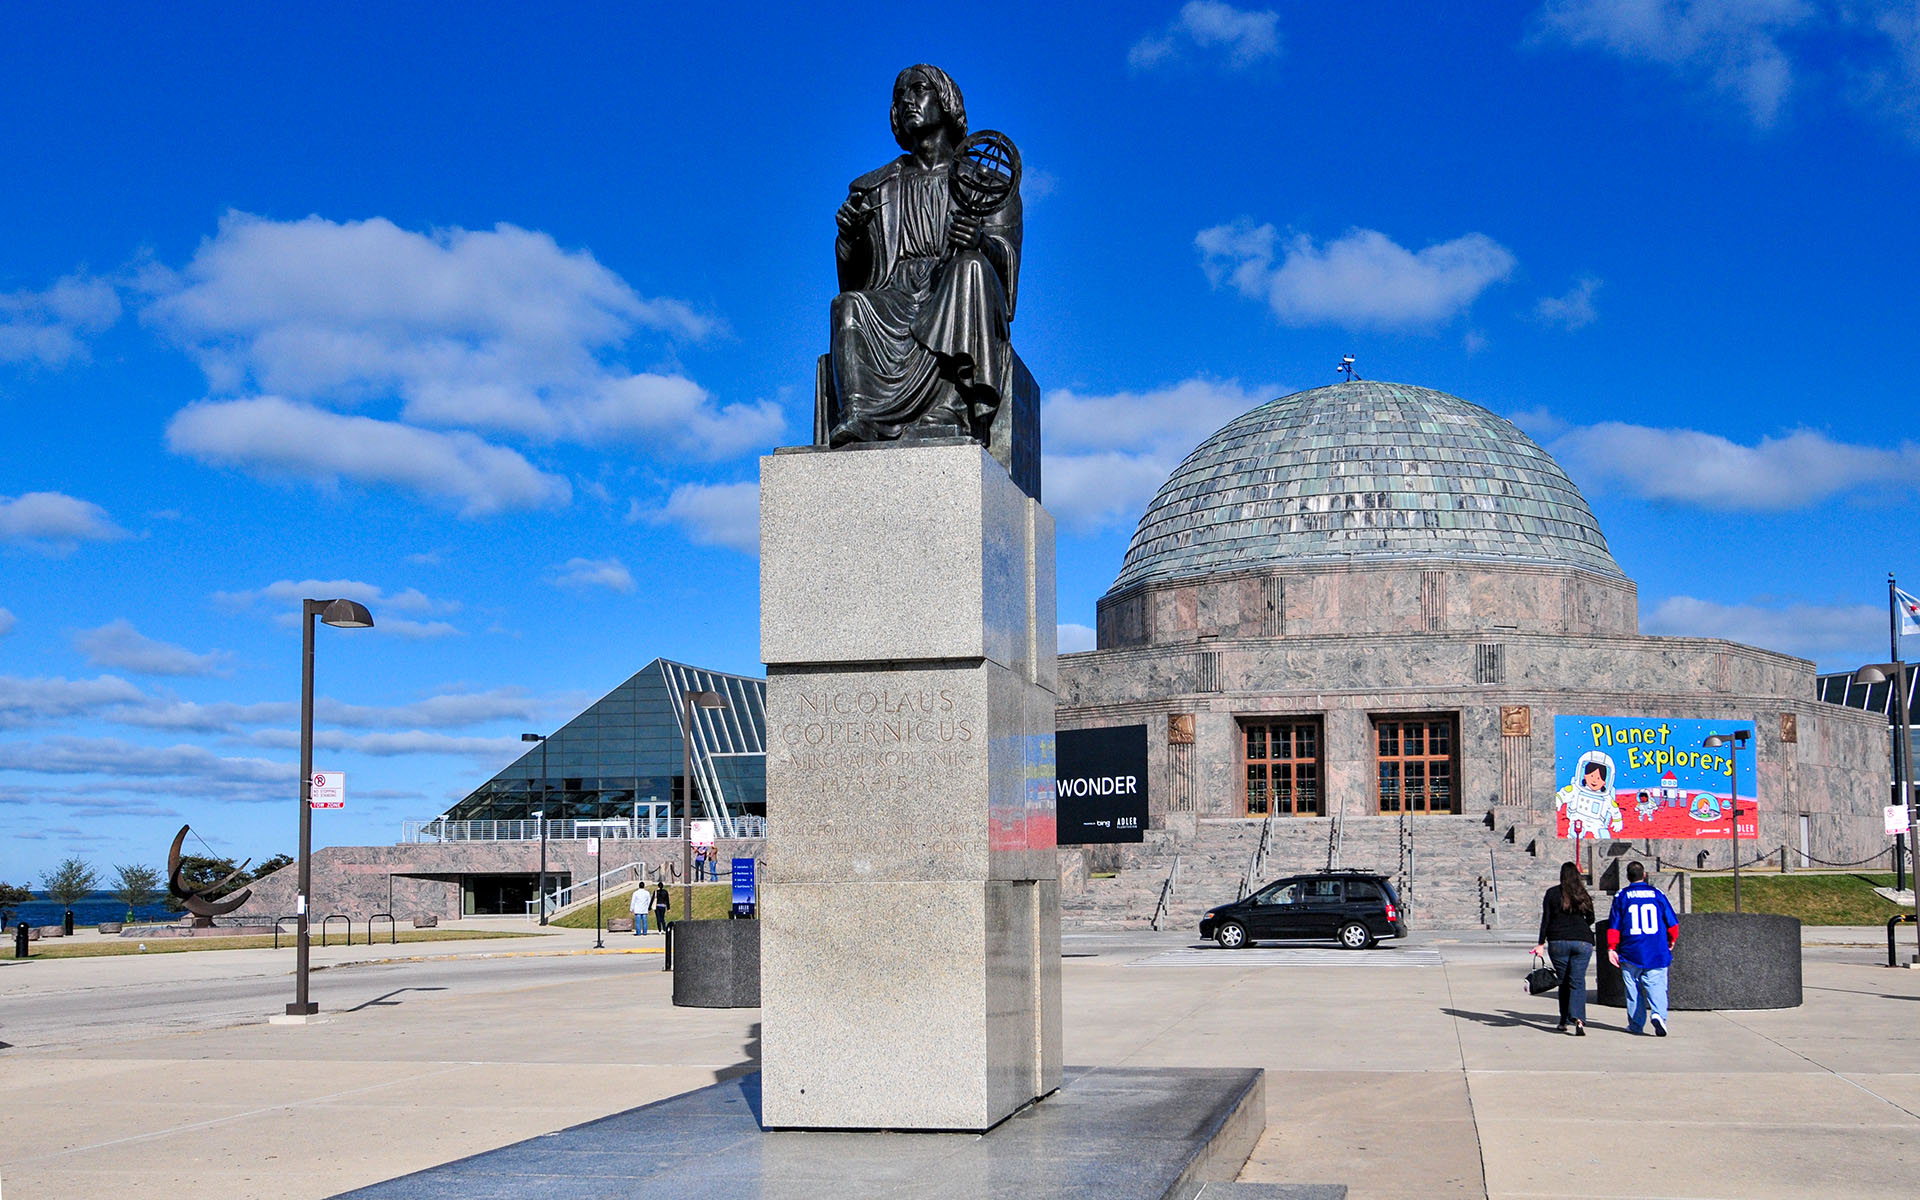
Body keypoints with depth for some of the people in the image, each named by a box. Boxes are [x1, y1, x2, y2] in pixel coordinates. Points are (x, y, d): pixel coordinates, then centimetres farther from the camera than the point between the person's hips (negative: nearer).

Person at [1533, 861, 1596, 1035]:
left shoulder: (1552, 893, 0)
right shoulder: (1584, 895, 4)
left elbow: (1546, 920, -3)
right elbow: (1591, 919, 13)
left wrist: (1541, 944, -2)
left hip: (1558, 942, 0)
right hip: (1582, 941, 0)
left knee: (1563, 982, 12)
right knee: (1577, 982, -2)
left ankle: (1565, 1022, 15)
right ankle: (1577, 1019, -22)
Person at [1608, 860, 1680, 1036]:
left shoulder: (1621, 896, 2)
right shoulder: (1657, 893, 5)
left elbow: (1613, 925, 0)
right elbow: (1672, 922, 8)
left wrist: (1611, 948, 4)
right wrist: (1671, 940, 25)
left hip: (1630, 954, 0)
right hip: (1656, 954, 0)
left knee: (1633, 989, 9)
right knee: (1656, 985, -2)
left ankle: (1636, 1024, 11)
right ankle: (1658, 1014, -26)